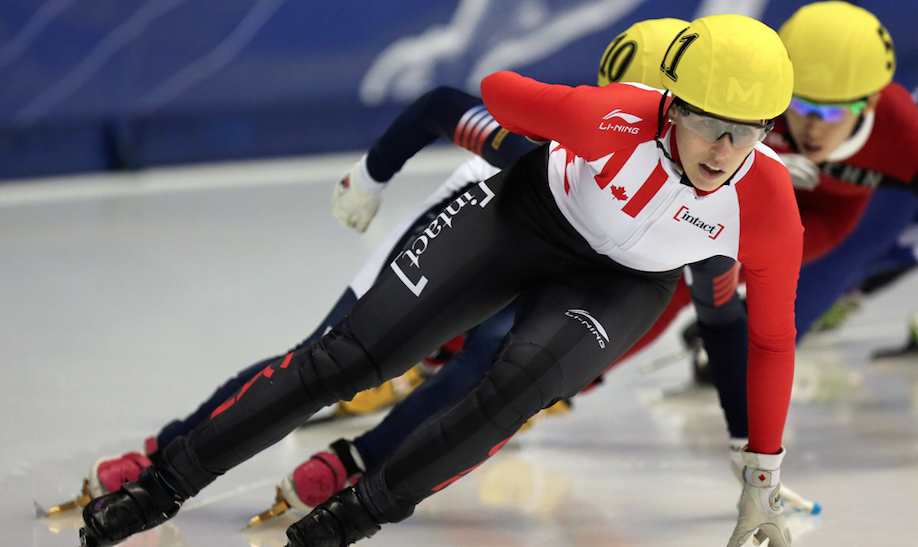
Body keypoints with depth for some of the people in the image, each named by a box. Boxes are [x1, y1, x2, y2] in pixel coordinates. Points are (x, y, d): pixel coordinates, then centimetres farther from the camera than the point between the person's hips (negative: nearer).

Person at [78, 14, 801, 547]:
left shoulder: (770, 208, -30)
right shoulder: (615, 121, -36)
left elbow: (772, 338, -13)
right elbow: (497, 90, -16)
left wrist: (763, 480, -5)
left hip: (625, 283, 1)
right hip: (530, 207, -1)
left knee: (523, 376, -30)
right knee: (353, 353, -7)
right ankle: (164, 485, 3)